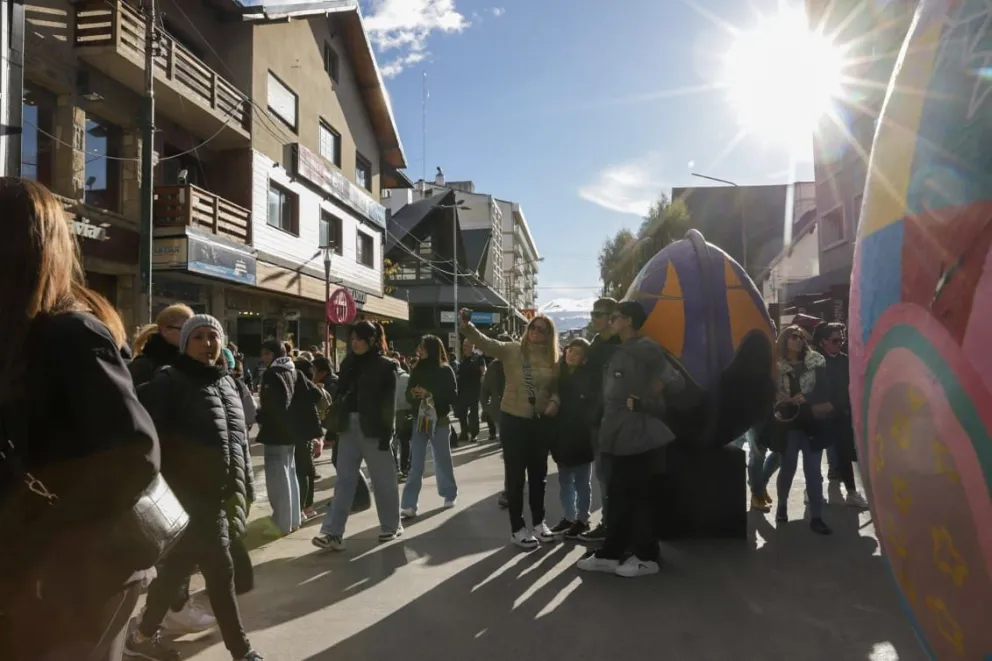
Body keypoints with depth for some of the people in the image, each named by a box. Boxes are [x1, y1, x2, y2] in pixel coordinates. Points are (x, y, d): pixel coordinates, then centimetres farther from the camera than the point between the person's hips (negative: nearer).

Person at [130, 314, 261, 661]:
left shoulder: (227, 382, 13)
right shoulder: (170, 382, -7)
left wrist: (247, 485, 18)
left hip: (226, 493, 7)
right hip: (194, 495, -7)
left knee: (180, 564, 16)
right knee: (220, 569, -4)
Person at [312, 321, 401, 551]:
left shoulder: (385, 365, -5)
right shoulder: (349, 363, 10)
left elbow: (389, 402, -9)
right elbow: (340, 395, 10)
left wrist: (386, 433, -14)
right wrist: (334, 428, 3)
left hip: (373, 429, -4)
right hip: (349, 427, 4)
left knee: (383, 480, 7)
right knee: (344, 480, 1)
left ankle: (391, 526, 22)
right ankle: (333, 533, -2)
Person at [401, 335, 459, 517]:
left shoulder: (445, 370, -4)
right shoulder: (417, 370, 7)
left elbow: (452, 396, -9)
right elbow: (408, 394, 10)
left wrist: (430, 394, -17)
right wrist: (414, 395, -13)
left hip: (439, 420, -3)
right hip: (420, 420, 3)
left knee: (443, 460, 11)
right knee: (415, 464, -1)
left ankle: (449, 495, 29)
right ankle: (409, 505, -2)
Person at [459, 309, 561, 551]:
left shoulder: (553, 358, 2)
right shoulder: (511, 350, -7)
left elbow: (557, 387, 9)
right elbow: (484, 342, -19)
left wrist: (555, 401, -13)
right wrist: (467, 327, -37)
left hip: (541, 421, 4)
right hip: (514, 419, -3)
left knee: (538, 473, 16)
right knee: (516, 474, 5)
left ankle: (538, 522, 33)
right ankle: (517, 528, 16)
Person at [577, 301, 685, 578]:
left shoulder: (645, 348, -12)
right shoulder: (619, 352, 15)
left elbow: (676, 382, -15)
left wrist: (643, 403, -10)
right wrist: (607, 428, 9)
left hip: (642, 436, -9)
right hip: (623, 437, 9)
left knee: (642, 498, 1)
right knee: (619, 496, 13)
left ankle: (646, 557, 12)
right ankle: (610, 554, 21)